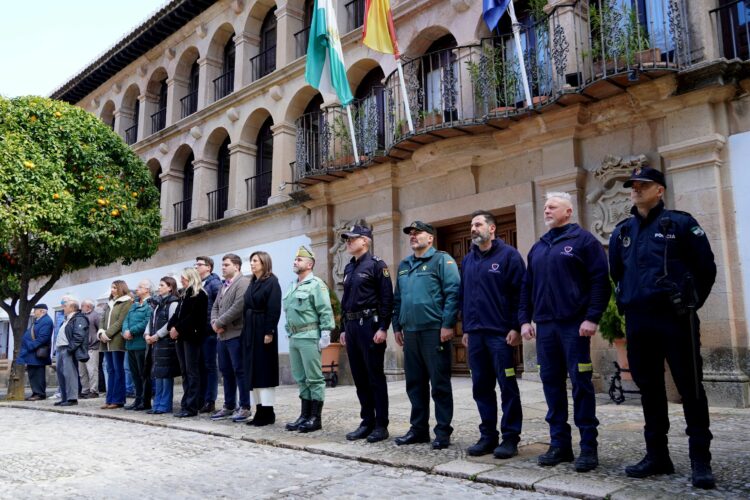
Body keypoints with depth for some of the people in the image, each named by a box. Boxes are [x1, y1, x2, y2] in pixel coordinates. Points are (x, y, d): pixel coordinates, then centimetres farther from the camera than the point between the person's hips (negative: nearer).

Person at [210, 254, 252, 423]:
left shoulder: (243, 282, -8)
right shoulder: (223, 286, 20)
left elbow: (238, 306, -19)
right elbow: (215, 306, 20)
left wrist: (220, 322, -13)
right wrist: (214, 322, 0)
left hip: (236, 334, -8)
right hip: (222, 335, 8)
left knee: (240, 371, -3)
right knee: (226, 372, 13)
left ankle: (244, 407, 4)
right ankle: (229, 406, 22)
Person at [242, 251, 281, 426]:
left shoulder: (272, 282, -8)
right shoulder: (252, 283, 16)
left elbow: (274, 309, -15)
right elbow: (247, 308, 14)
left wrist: (269, 332, -21)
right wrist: (245, 331, 9)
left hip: (263, 330, -8)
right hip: (250, 330, 8)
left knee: (265, 370, -4)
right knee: (253, 370, 8)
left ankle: (268, 412, 2)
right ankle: (260, 410, 15)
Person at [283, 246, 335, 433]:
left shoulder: (316, 284, -7)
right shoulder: (293, 287, 18)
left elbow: (326, 312, -13)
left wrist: (325, 334, -18)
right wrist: (289, 334, 18)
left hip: (309, 337, -8)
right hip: (294, 338, 9)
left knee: (314, 378, -2)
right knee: (301, 379, 12)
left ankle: (315, 418, 4)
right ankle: (305, 415, 20)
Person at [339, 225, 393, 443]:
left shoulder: (376, 265, -6)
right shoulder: (349, 268, 17)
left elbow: (387, 298, -12)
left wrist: (383, 328, -18)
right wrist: (344, 328, 17)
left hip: (370, 325, -8)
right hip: (352, 327, 8)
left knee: (375, 376, -2)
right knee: (359, 377, 11)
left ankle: (381, 425, 6)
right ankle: (367, 422, 20)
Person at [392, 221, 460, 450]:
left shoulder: (442, 260, -3)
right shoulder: (404, 265, 19)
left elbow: (453, 292, -12)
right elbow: (397, 299, 23)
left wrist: (447, 324, -18)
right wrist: (397, 326, 17)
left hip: (434, 331, -7)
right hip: (410, 333, 7)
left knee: (440, 383, 0)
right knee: (415, 383, 12)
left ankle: (443, 431, 8)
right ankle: (419, 428, 23)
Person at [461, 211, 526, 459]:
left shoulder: (508, 255, -3)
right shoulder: (468, 260, 16)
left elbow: (519, 293, -8)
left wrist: (516, 327, -14)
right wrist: (466, 328, 14)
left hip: (501, 333, -6)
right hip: (475, 334, 6)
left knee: (508, 386, 1)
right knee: (481, 387, 10)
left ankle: (510, 437, 10)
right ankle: (488, 436, 20)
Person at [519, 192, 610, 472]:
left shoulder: (583, 240, 0)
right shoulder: (538, 247, 17)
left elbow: (600, 280, -7)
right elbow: (527, 286, 19)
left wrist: (592, 318, -14)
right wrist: (524, 319, 10)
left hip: (574, 324, -6)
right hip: (545, 325, 6)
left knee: (581, 383, -3)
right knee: (551, 383, 7)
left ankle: (589, 446, 7)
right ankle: (560, 444, 16)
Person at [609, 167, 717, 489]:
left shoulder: (680, 223, -1)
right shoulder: (622, 232, 12)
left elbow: (706, 268, 1)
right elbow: (616, 273, 23)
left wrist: (688, 303, 5)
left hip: (675, 318, -5)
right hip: (637, 321, 5)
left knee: (690, 388, 0)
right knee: (649, 388, 10)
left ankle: (701, 460, 10)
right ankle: (657, 455, 21)